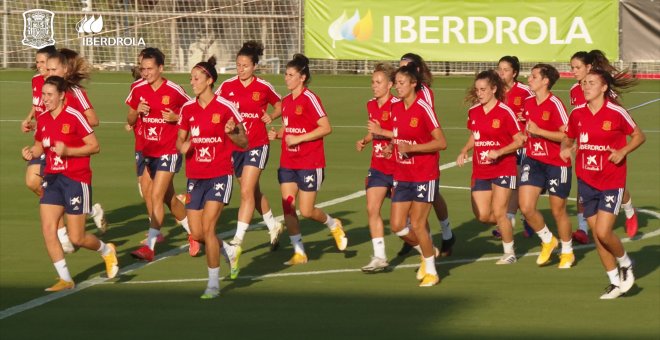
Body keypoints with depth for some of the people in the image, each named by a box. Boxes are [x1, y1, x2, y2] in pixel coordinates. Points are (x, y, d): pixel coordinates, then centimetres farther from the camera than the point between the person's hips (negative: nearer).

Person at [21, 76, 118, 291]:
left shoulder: (74, 116, -13)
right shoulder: (43, 120, 6)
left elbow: (94, 146, -12)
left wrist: (67, 151, -23)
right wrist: (31, 152, -2)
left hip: (76, 180, -6)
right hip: (52, 179, 6)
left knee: (76, 238, -2)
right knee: (47, 229, -8)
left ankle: (106, 250, 30)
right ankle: (65, 279, 1)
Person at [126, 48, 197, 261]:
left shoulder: (174, 91, -10)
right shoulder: (138, 90, 3)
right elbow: (130, 121, 11)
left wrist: (176, 118, -17)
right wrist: (137, 111, -10)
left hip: (169, 151, -6)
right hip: (149, 152, 6)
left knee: (156, 196, -15)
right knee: (169, 198, 16)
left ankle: (149, 246, -17)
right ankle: (193, 233, 36)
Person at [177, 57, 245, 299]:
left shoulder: (225, 107, -9)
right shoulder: (187, 109, 5)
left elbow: (244, 142, -4)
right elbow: (180, 139, 16)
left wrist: (232, 133, -25)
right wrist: (182, 146, -8)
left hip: (219, 176, -5)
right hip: (195, 177, 5)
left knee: (208, 227, -15)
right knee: (197, 233, 4)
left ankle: (213, 283, -3)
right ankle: (230, 251, 35)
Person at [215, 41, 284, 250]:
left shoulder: (264, 87, -4)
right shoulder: (227, 86, 0)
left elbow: (279, 105, 12)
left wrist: (271, 116, -7)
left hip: (257, 145, -4)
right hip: (234, 145, 4)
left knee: (247, 191, -13)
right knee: (254, 192, 17)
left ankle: (238, 238, -14)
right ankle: (273, 226, 38)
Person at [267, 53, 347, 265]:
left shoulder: (310, 99, -12)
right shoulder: (286, 101, 9)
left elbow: (326, 128, -17)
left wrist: (298, 139, -20)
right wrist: (277, 135, 0)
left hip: (310, 164, -7)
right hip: (287, 163, 7)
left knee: (306, 211, -3)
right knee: (287, 207, -2)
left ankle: (333, 225, 27)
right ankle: (299, 252, 7)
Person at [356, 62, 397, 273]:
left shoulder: (397, 105, -16)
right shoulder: (371, 105, 8)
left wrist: (381, 131, -26)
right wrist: (364, 141, 5)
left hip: (397, 167, -6)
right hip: (378, 166, 6)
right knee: (372, 209, -7)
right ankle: (379, 257, -5)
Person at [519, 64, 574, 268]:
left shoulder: (555, 104, -16)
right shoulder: (528, 104, 5)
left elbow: (567, 135, -21)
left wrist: (538, 131, -23)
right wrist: (523, 134, 5)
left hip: (556, 164, -6)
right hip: (533, 161, 6)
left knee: (558, 211, 6)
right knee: (526, 207, -8)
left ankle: (567, 252, 27)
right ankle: (547, 240, 18)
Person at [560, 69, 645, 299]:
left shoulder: (616, 112, -11)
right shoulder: (577, 113, 2)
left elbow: (639, 136, 0)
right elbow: (568, 138, 17)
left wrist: (623, 152, -16)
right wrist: (565, 148, -5)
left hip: (612, 182, -5)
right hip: (586, 182, 5)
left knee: (603, 232, -14)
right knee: (596, 234, 7)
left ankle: (625, 263, 15)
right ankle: (615, 281, 21)